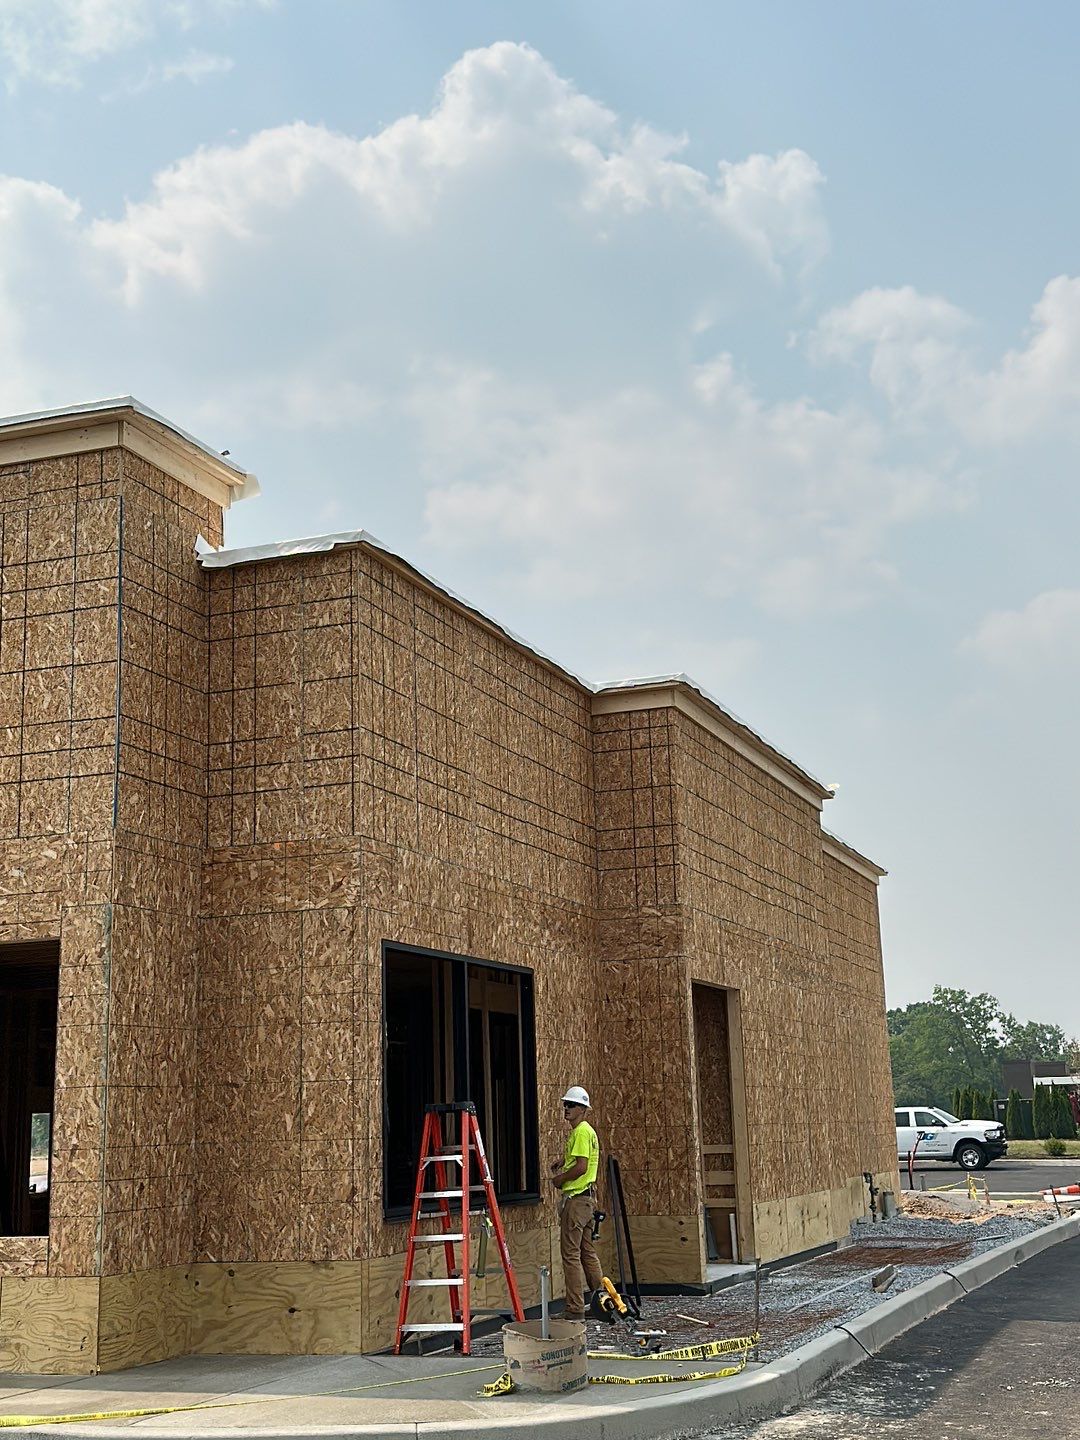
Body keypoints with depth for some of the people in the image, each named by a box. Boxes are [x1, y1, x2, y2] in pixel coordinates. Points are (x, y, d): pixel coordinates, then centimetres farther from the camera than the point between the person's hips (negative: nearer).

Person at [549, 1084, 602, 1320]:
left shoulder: (581, 1132, -15)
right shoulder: (586, 1130, 18)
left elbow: (581, 1167, -23)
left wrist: (560, 1178, -9)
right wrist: (562, 1161, 16)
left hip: (575, 1198, -11)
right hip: (587, 1197, 11)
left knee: (571, 1254, -6)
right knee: (587, 1253, 15)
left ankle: (575, 1308, -5)